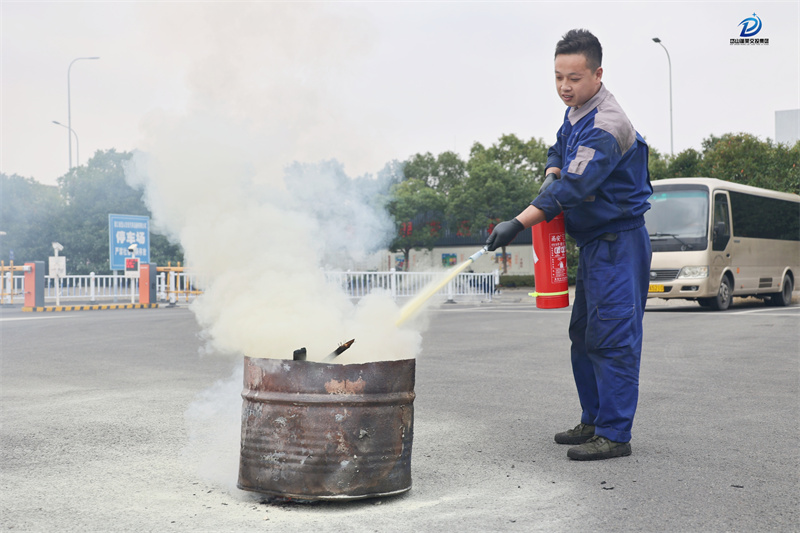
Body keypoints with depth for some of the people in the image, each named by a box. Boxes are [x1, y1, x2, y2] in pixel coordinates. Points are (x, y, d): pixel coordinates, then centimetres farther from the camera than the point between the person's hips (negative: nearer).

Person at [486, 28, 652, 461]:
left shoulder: (607, 126, -22)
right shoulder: (576, 113, 9)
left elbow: (574, 187, -29)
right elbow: (559, 150, 27)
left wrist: (518, 223, -33)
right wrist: (552, 176, 3)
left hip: (619, 242, -10)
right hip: (594, 243, 10)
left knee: (612, 337, -10)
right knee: (584, 334, 14)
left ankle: (615, 434, -6)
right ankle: (593, 421, 25)